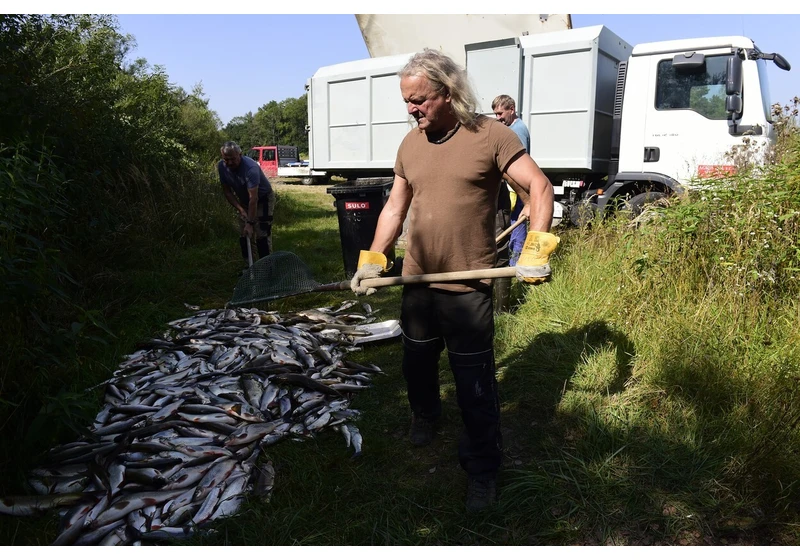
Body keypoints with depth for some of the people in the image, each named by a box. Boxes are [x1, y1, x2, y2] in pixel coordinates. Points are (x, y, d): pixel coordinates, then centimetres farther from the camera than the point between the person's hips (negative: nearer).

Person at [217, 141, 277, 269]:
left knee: (262, 234, -15)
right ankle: (248, 266, 16)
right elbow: (227, 191, -5)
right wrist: (240, 209, -17)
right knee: (243, 235, 5)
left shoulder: (250, 167, -35)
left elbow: (253, 199, -37)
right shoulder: (221, 167, -15)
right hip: (243, 201, 6)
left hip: (263, 199, -6)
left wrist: (250, 223, -38)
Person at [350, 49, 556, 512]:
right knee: (417, 363, 21)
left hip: (468, 287, -5)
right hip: (416, 280, 6)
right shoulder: (410, 144, 7)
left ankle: (483, 469, 20)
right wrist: (373, 260, 3)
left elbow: (540, 187, -10)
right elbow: (395, 208, 12)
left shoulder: (490, 135, -9)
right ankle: (426, 417, 50)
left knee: (475, 385, 3)